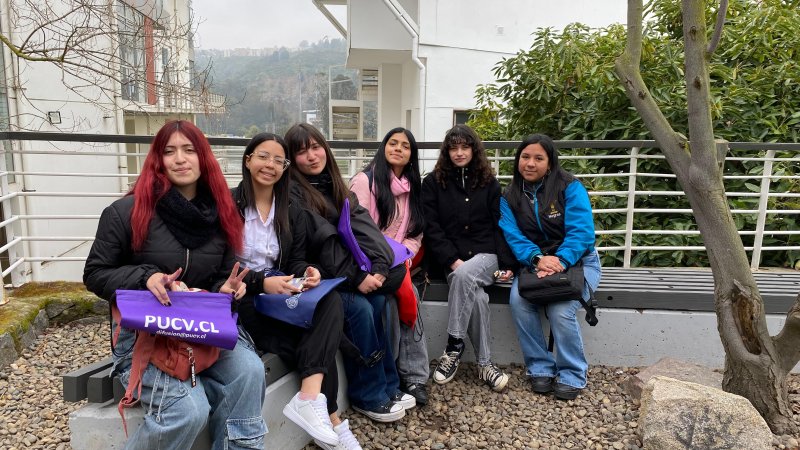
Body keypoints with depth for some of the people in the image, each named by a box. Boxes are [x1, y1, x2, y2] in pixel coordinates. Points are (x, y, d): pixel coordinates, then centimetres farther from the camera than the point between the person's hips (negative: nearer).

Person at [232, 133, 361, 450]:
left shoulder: (292, 213, 14)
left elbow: (296, 260, 8)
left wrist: (306, 271, -18)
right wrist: (261, 282, -26)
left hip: (282, 295, 5)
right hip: (242, 299, -4)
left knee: (331, 301, -27)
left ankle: (310, 397, -35)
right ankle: (330, 418, -14)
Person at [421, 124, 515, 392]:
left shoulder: (489, 183, 11)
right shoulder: (433, 182, 6)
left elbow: (500, 226, 6)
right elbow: (431, 228, -2)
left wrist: (507, 264, -7)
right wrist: (452, 261, -14)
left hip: (485, 255, 0)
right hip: (451, 261, 0)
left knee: (464, 275, -33)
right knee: (475, 295, -29)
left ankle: (454, 347, -24)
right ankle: (485, 363, -17)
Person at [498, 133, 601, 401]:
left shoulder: (570, 187, -8)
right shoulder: (510, 196, 3)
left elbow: (581, 231, -17)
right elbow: (513, 236, -8)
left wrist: (560, 262, -32)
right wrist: (538, 258, -27)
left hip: (576, 260, -3)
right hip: (534, 261, 3)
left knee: (560, 309, -29)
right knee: (518, 300, -26)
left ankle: (572, 375, -5)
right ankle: (540, 368, -8)